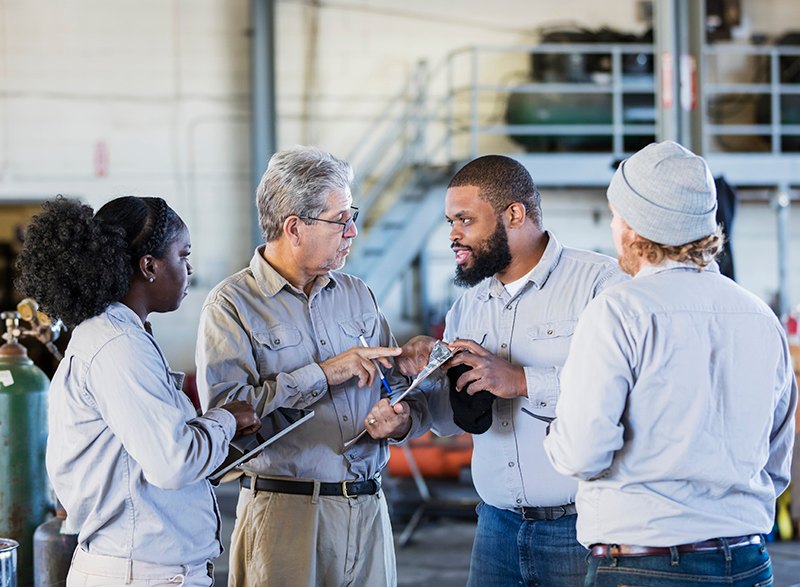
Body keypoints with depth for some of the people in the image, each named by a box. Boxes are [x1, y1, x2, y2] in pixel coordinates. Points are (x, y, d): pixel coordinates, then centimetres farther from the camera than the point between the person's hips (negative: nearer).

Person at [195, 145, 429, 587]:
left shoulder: (358, 296, 14)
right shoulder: (232, 305, -5)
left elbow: (401, 385, 16)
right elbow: (224, 408, -19)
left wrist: (402, 420, -8)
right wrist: (323, 374, -17)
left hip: (368, 512, 5)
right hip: (285, 513, -5)